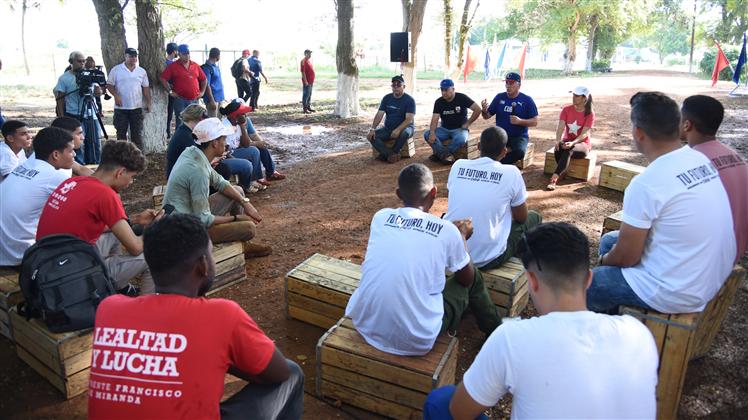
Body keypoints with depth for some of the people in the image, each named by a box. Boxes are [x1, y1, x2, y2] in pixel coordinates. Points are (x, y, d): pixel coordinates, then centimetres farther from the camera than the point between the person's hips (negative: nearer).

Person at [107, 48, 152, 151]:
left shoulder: (142, 71, 7)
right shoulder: (116, 70, 0)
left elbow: (146, 88, 10)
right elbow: (109, 85, 0)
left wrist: (148, 103, 4)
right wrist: (116, 95, -15)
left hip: (137, 107, 2)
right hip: (121, 108, -1)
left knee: (137, 133, 5)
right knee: (121, 132, 6)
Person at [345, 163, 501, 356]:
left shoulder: (380, 217, 1)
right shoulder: (447, 231, -8)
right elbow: (467, 278, 10)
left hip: (364, 326, 4)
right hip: (416, 342, -3)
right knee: (474, 278, 19)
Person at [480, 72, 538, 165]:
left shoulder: (527, 100, -1)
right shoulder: (499, 97, 6)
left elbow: (534, 122, -2)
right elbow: (487, 116, 9)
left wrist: (520, 121, -20)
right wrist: (484, 110, -15)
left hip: (519, 136, -2)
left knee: (519, 152, -35)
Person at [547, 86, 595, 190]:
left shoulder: (590, 113, -9)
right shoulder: (567, 109, 1)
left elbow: (585, 133, -18)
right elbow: (560, 127, -11)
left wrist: (572, 143, -36)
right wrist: (558, 141, -30)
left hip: (582, 144, -3)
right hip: (567, 140, 3)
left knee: (568, 150, -37)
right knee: (558, 148, -33)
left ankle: (554, 179, -44)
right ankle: (563, 173, -18)